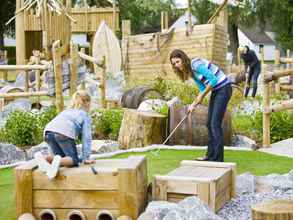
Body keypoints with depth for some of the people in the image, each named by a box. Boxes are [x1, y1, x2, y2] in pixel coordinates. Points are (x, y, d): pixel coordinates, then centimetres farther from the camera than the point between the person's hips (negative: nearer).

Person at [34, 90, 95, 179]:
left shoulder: (66, 111, 39)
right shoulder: (85, 115, 23)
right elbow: (86, 137, 15)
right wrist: (86, 158, 15)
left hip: (48, 132, 6)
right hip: (64, 133, -6)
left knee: (63, 157, 19)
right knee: (74, 160, 4)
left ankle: (42, 158, -7)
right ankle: (58, 161, -28)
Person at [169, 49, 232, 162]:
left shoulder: (196, 65, -20)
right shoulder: (190, 71, 8)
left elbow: (214, 80, -24)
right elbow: (202, 88, 10)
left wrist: (202, 95, -14)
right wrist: (194, 104, -1)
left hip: (223, 88, -10)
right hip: (215, 91, 10)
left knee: (215, 124, -11)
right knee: (209, 124, 10)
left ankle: (218, 158, -9)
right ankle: (211, 155, 17)